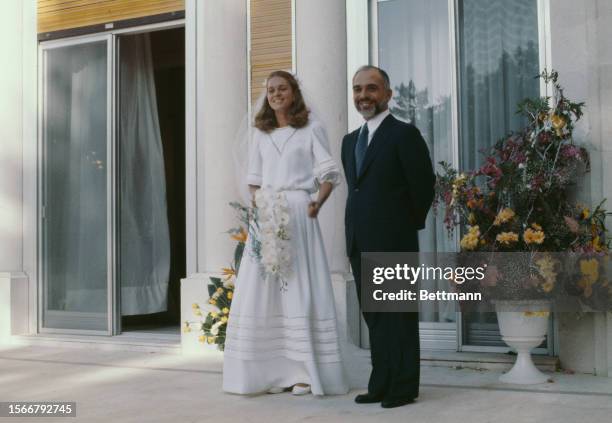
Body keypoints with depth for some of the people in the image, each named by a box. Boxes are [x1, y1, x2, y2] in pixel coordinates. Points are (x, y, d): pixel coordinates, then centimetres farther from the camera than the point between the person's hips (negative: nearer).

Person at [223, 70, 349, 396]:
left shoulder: (311, 129, 5)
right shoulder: (260, 134, 17)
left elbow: (329, 173, 0)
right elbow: (253, 179, 16)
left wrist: (317, 205, -14)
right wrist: (257, 205, -2)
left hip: (297, 215, -4)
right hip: (265, 217, 4)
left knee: (300, 289, -5)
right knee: (263, 290, 0)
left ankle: (305, 371, 0)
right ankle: (274, 370, 6)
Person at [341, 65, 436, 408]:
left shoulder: (405, 134, -6)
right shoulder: (350, 140, 17)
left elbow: (424, 185, -7)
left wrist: (410, 225, 1)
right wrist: (359, 227, 10)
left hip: (394, 242, -7)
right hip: (360, 244, 7)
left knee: (399, 316, 1)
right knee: (373, 316, 12)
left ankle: (404, 387, 9)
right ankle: (381, 384, 20)